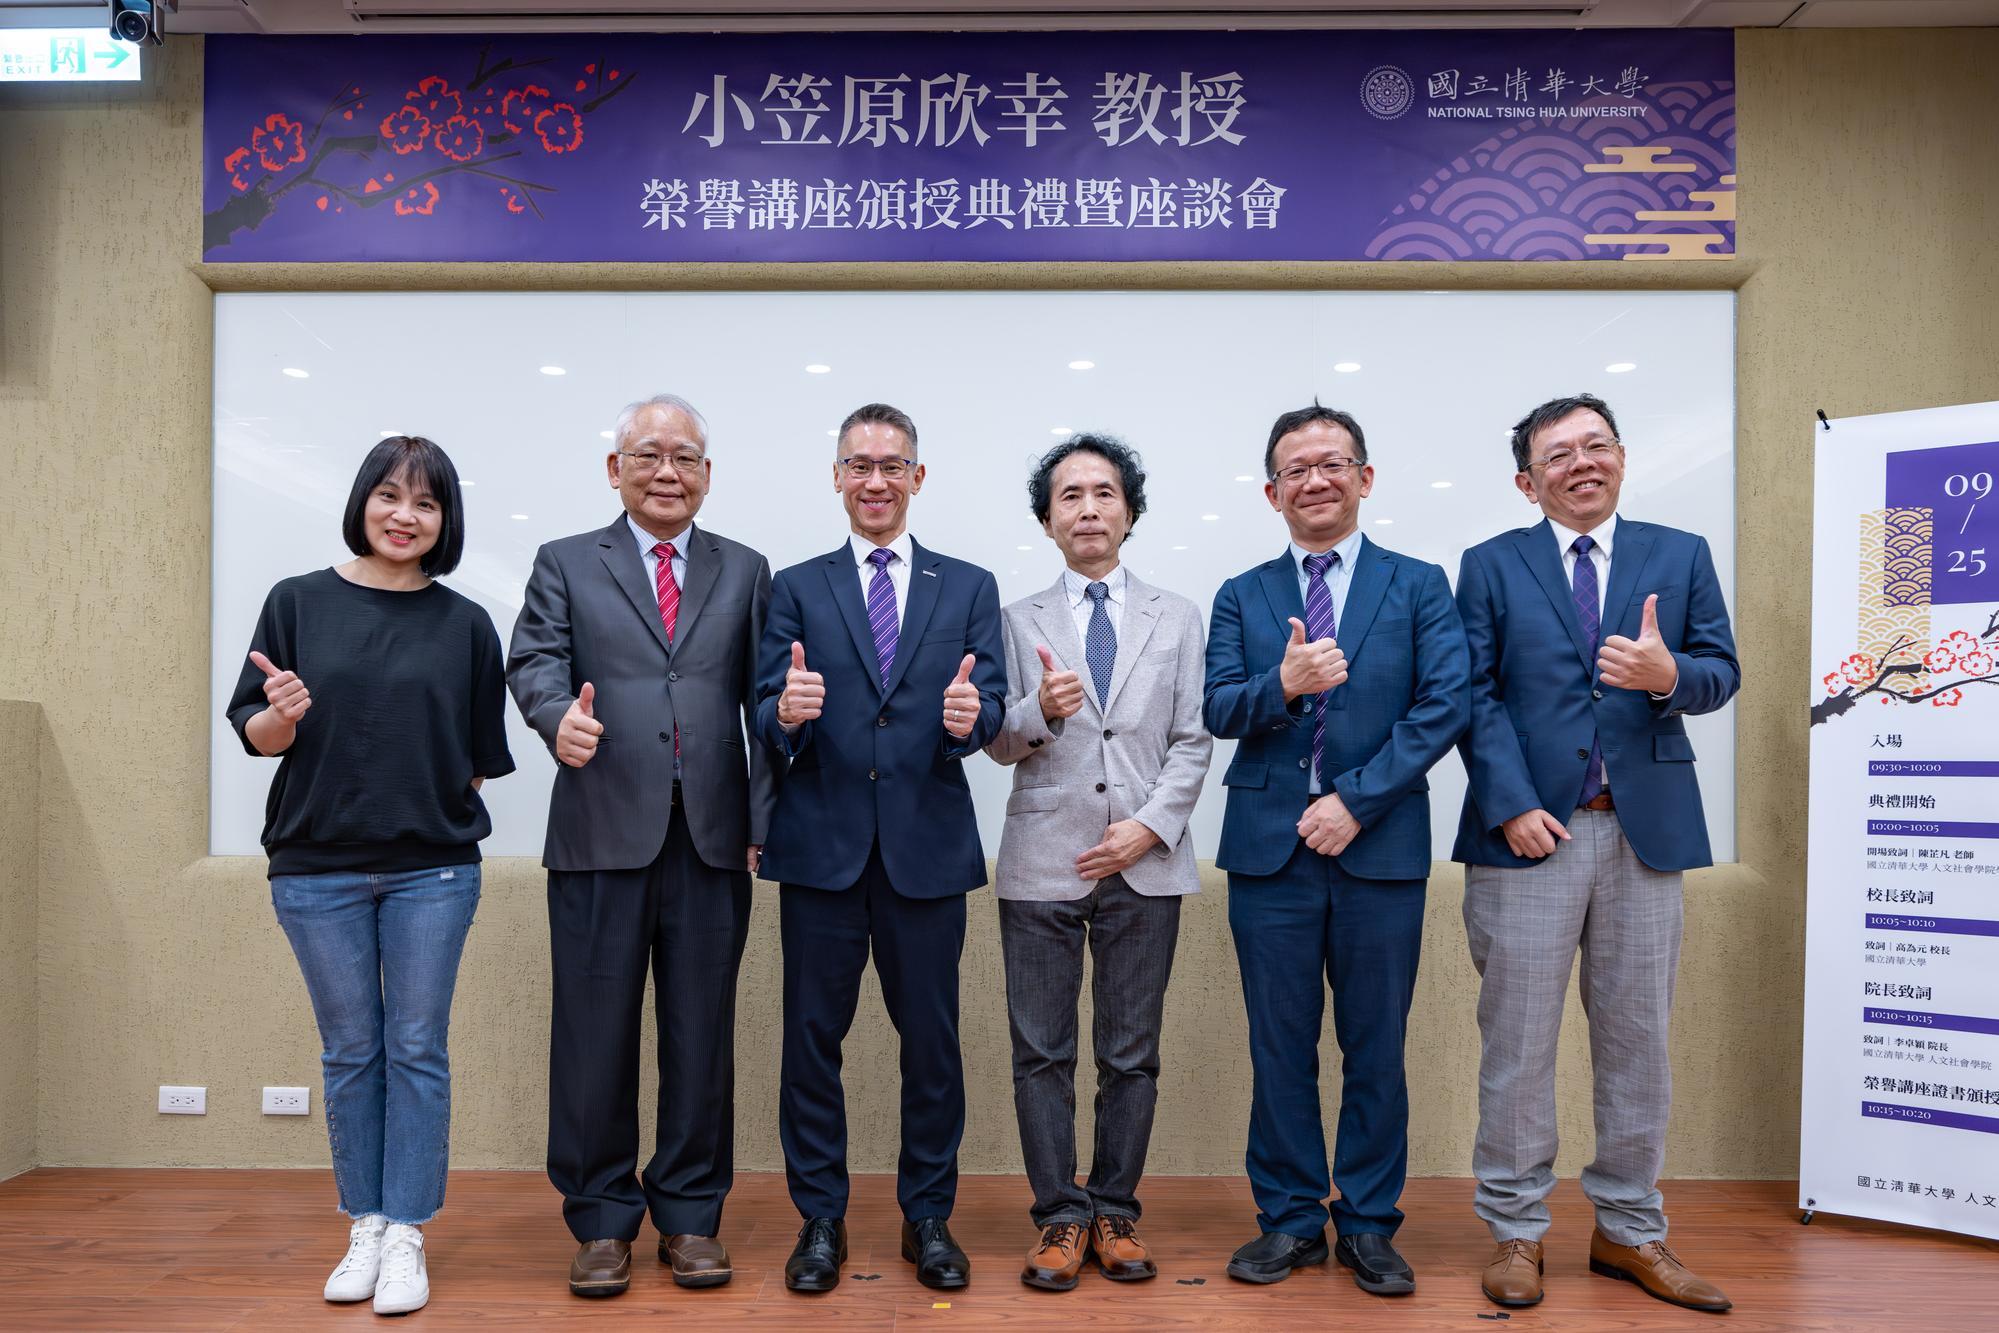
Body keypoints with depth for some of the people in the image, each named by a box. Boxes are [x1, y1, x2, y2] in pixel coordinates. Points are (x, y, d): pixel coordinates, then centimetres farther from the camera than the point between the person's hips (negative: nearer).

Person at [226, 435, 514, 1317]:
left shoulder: (465, 624, 2)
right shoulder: (299, 603, 2)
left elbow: (481, 754, 7)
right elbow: (254, 732, 2)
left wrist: (443, 807, -5)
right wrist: (279, 716, -18)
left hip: (432, 868, 0)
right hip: (318, 866, 1)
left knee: (417, 1050, 4)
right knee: (350, 1051, 10)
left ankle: (406, 1236, 14)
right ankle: (364, 1228, 23)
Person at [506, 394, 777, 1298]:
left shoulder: (746, 573, 13)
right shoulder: (565, 565, 10)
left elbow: (765, 701, 7)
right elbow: (533, 662, -4)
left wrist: (764, 820, 0)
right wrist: (559, 714, -27)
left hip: (713, 838, 1)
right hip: (602, 834, -1)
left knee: (701, 1034, 8)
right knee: (595, 1034, 5)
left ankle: (690, 1215, 23)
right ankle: (601, 1220, 21)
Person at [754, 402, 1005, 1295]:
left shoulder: (969, 588, 8)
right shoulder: (797, 588, 7)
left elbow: (989, 707, -1)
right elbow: (767, 718, 0)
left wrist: (971, 717, -23)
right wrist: (786, 713, -23)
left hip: (928, 848, 0)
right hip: (821, 848, 0)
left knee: (931, 1039, 9)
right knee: (812, 1037, 8)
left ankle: (928, 1216, 27)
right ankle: (820, 1219, 25)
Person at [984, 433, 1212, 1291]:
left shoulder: (1178, 618, 10)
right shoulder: (1019, 621, 8)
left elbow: (1192, 743, 4)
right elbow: (998, 744, 3)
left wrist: (1149, 826, -9)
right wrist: (1040, 711, -18)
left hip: (1146, 863, 1)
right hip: (1043, 861, 0)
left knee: (1132, 1054, 8)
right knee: (1042, 1052, 4)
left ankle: (1116, 1212, 21)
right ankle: (1061, 1216, 17)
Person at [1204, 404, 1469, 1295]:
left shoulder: (1419, 586, 5)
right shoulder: (1241, 597, 10)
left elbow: (1444, 706, -5)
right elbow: (1218, 711, -2)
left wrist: (1356, 800, -12)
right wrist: (1283, 685, -22)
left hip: (1381, 850, -1)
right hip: (1270, 851, 1)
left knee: (1376, 1050, 8)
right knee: (1280, 1049, 9)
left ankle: (1368, 1225, 23)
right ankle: (1289, 1220, 23)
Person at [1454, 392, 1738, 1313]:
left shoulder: (1682, 555, 10)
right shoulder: (1491, 565, 5)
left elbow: (1721, 674, 4)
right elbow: (1478, 696, -3)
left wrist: (1669, 673, -19)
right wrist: (1514, 805, -14)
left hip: (1647, 829, 2)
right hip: (1530, 828, -2)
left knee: (1637, 1040, 11)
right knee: (1517, 1040, 4)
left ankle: (1629, 1232, 26)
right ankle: (1516, 1231, 18)